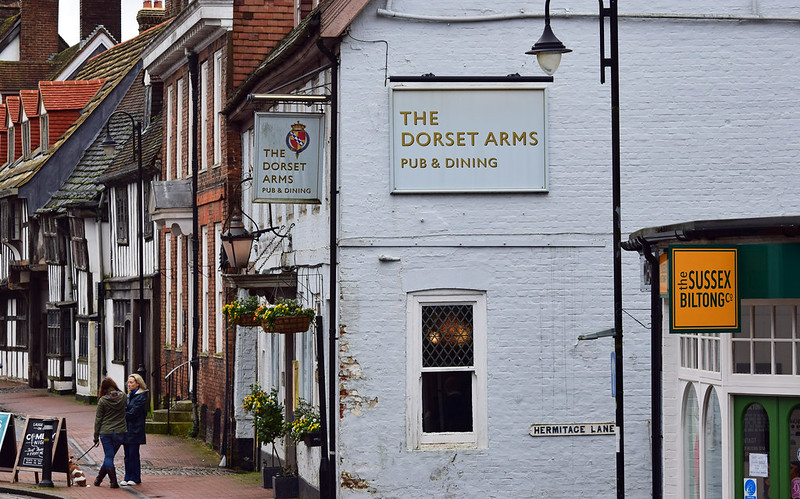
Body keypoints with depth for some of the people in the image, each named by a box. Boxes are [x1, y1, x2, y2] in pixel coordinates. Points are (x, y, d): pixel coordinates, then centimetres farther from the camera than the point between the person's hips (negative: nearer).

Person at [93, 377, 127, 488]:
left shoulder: (102, 400, -7)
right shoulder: (123, 396, -2)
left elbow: (98, 419, -2)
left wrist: (96, 436, 5)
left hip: (105, 432, -2)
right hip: (120, 432, 2)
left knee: (108, 457, 4)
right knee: (109, 457, 13)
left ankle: (113, 482, -1)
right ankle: (99, 479, 21)